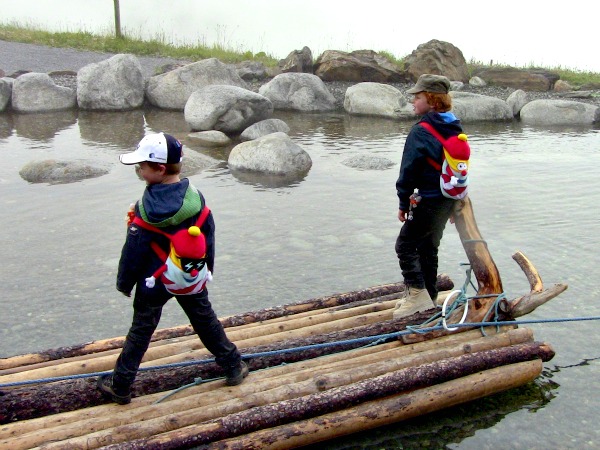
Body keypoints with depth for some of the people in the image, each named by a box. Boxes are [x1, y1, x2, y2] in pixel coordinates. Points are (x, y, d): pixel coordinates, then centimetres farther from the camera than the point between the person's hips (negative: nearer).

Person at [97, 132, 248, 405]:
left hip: (155, 282, -4)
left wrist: (124, 282, 1)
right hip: (193, 279, 4)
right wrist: (207, 270, 15)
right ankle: (233, 367, 32)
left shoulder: (147, 210, -24)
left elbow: (133, 252, -15)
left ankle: (120, 387, 23)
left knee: (140, 332, 10)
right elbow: (208, 238, 1)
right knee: (207, 322, 21)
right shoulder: (196, 198, -10)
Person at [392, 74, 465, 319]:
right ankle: (429, 298, 27)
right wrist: (455, 202, 21)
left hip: (429, 202, -9)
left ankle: (417, 294, 0)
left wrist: (403, 203, -6)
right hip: (449, 200, 9)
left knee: (405, 244, 3)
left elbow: (409, 170, -16)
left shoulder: (420, 131, -18)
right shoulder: (455, 129, 9)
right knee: (429, 248, 18)